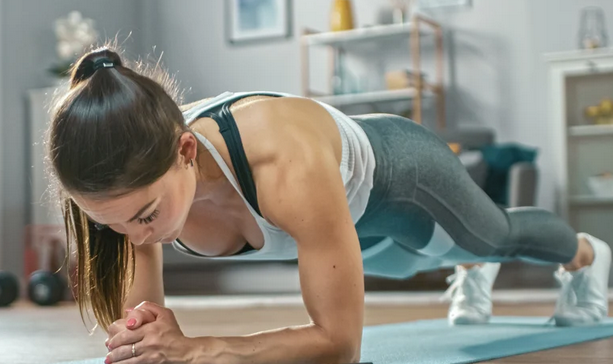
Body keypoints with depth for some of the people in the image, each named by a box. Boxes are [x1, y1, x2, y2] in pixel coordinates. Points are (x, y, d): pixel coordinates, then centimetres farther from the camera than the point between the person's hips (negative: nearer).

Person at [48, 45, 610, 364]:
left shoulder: (286, 165, -52)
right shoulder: (139, 174, -35)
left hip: (398, 175, -4)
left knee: (497, 233, 30)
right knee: (404, 265, 38)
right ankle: (473, 271, 76)